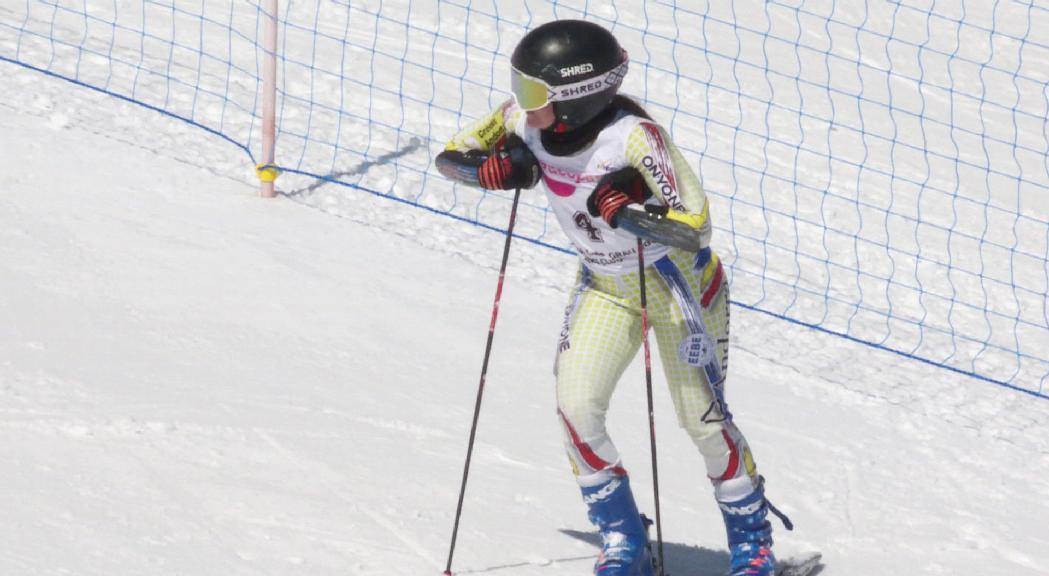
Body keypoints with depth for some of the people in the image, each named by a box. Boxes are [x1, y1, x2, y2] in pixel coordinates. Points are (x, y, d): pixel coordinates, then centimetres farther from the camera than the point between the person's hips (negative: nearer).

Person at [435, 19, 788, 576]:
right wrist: (492, 169, -23)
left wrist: (630, 212, -45)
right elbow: (451, 155, -3)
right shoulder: (524, 121, -16)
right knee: (576, 407, -10)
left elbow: (694, 227, -30)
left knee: (701, 416, -3)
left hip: (677, 279, -5)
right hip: (604, 282, 5)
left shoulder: (633, 136, -32)